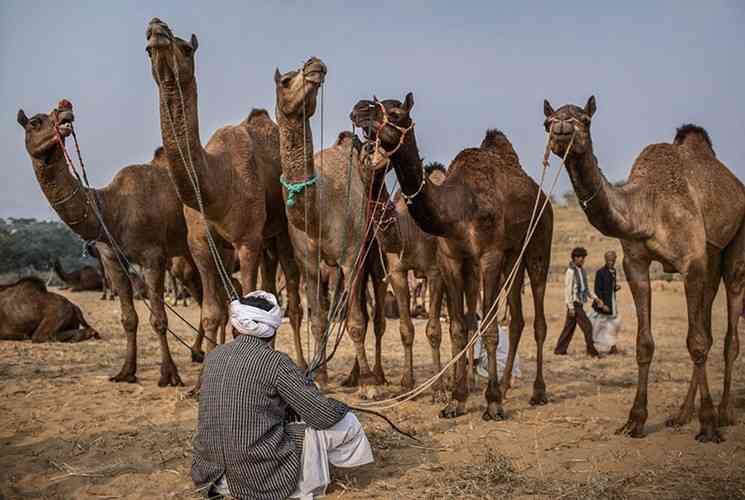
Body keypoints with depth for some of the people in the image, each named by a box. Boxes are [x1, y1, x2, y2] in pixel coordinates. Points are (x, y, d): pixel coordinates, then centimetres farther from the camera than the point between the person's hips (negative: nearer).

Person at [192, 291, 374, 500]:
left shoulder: (213, 357, 3)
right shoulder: (275, 362, -15)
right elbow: (324, 415, -11)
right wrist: (341, 409, 12)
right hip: (265, 478, -7)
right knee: (344, 422, 7)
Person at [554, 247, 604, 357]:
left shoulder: (581, 270, 12)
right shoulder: (571, 271, -15)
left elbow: (586, 288, 21)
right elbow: (568, 290, -17)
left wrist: (595, 298, 10)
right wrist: (571, 307, -20)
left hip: (579, 303, 9)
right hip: (574, 304, -9)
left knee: (569, 327, 11)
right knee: (587, 326, -8)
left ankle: (560, 350, 17)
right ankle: (591, 350, -1)